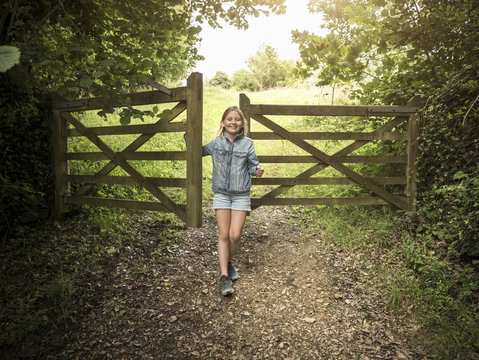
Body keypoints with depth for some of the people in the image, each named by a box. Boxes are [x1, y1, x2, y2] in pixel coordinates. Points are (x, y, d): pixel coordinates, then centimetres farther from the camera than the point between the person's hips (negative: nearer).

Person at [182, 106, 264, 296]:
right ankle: (224, 276, 5)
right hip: (221, 194, 1)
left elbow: (252, 165, 3)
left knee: (235, 235, -3)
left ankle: (229, 262, 27)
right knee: (223, 235, 0)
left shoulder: (247, 143, -2)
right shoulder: (216, 143, 2)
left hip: (241, 195, -1)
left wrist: (257, 170, -20)